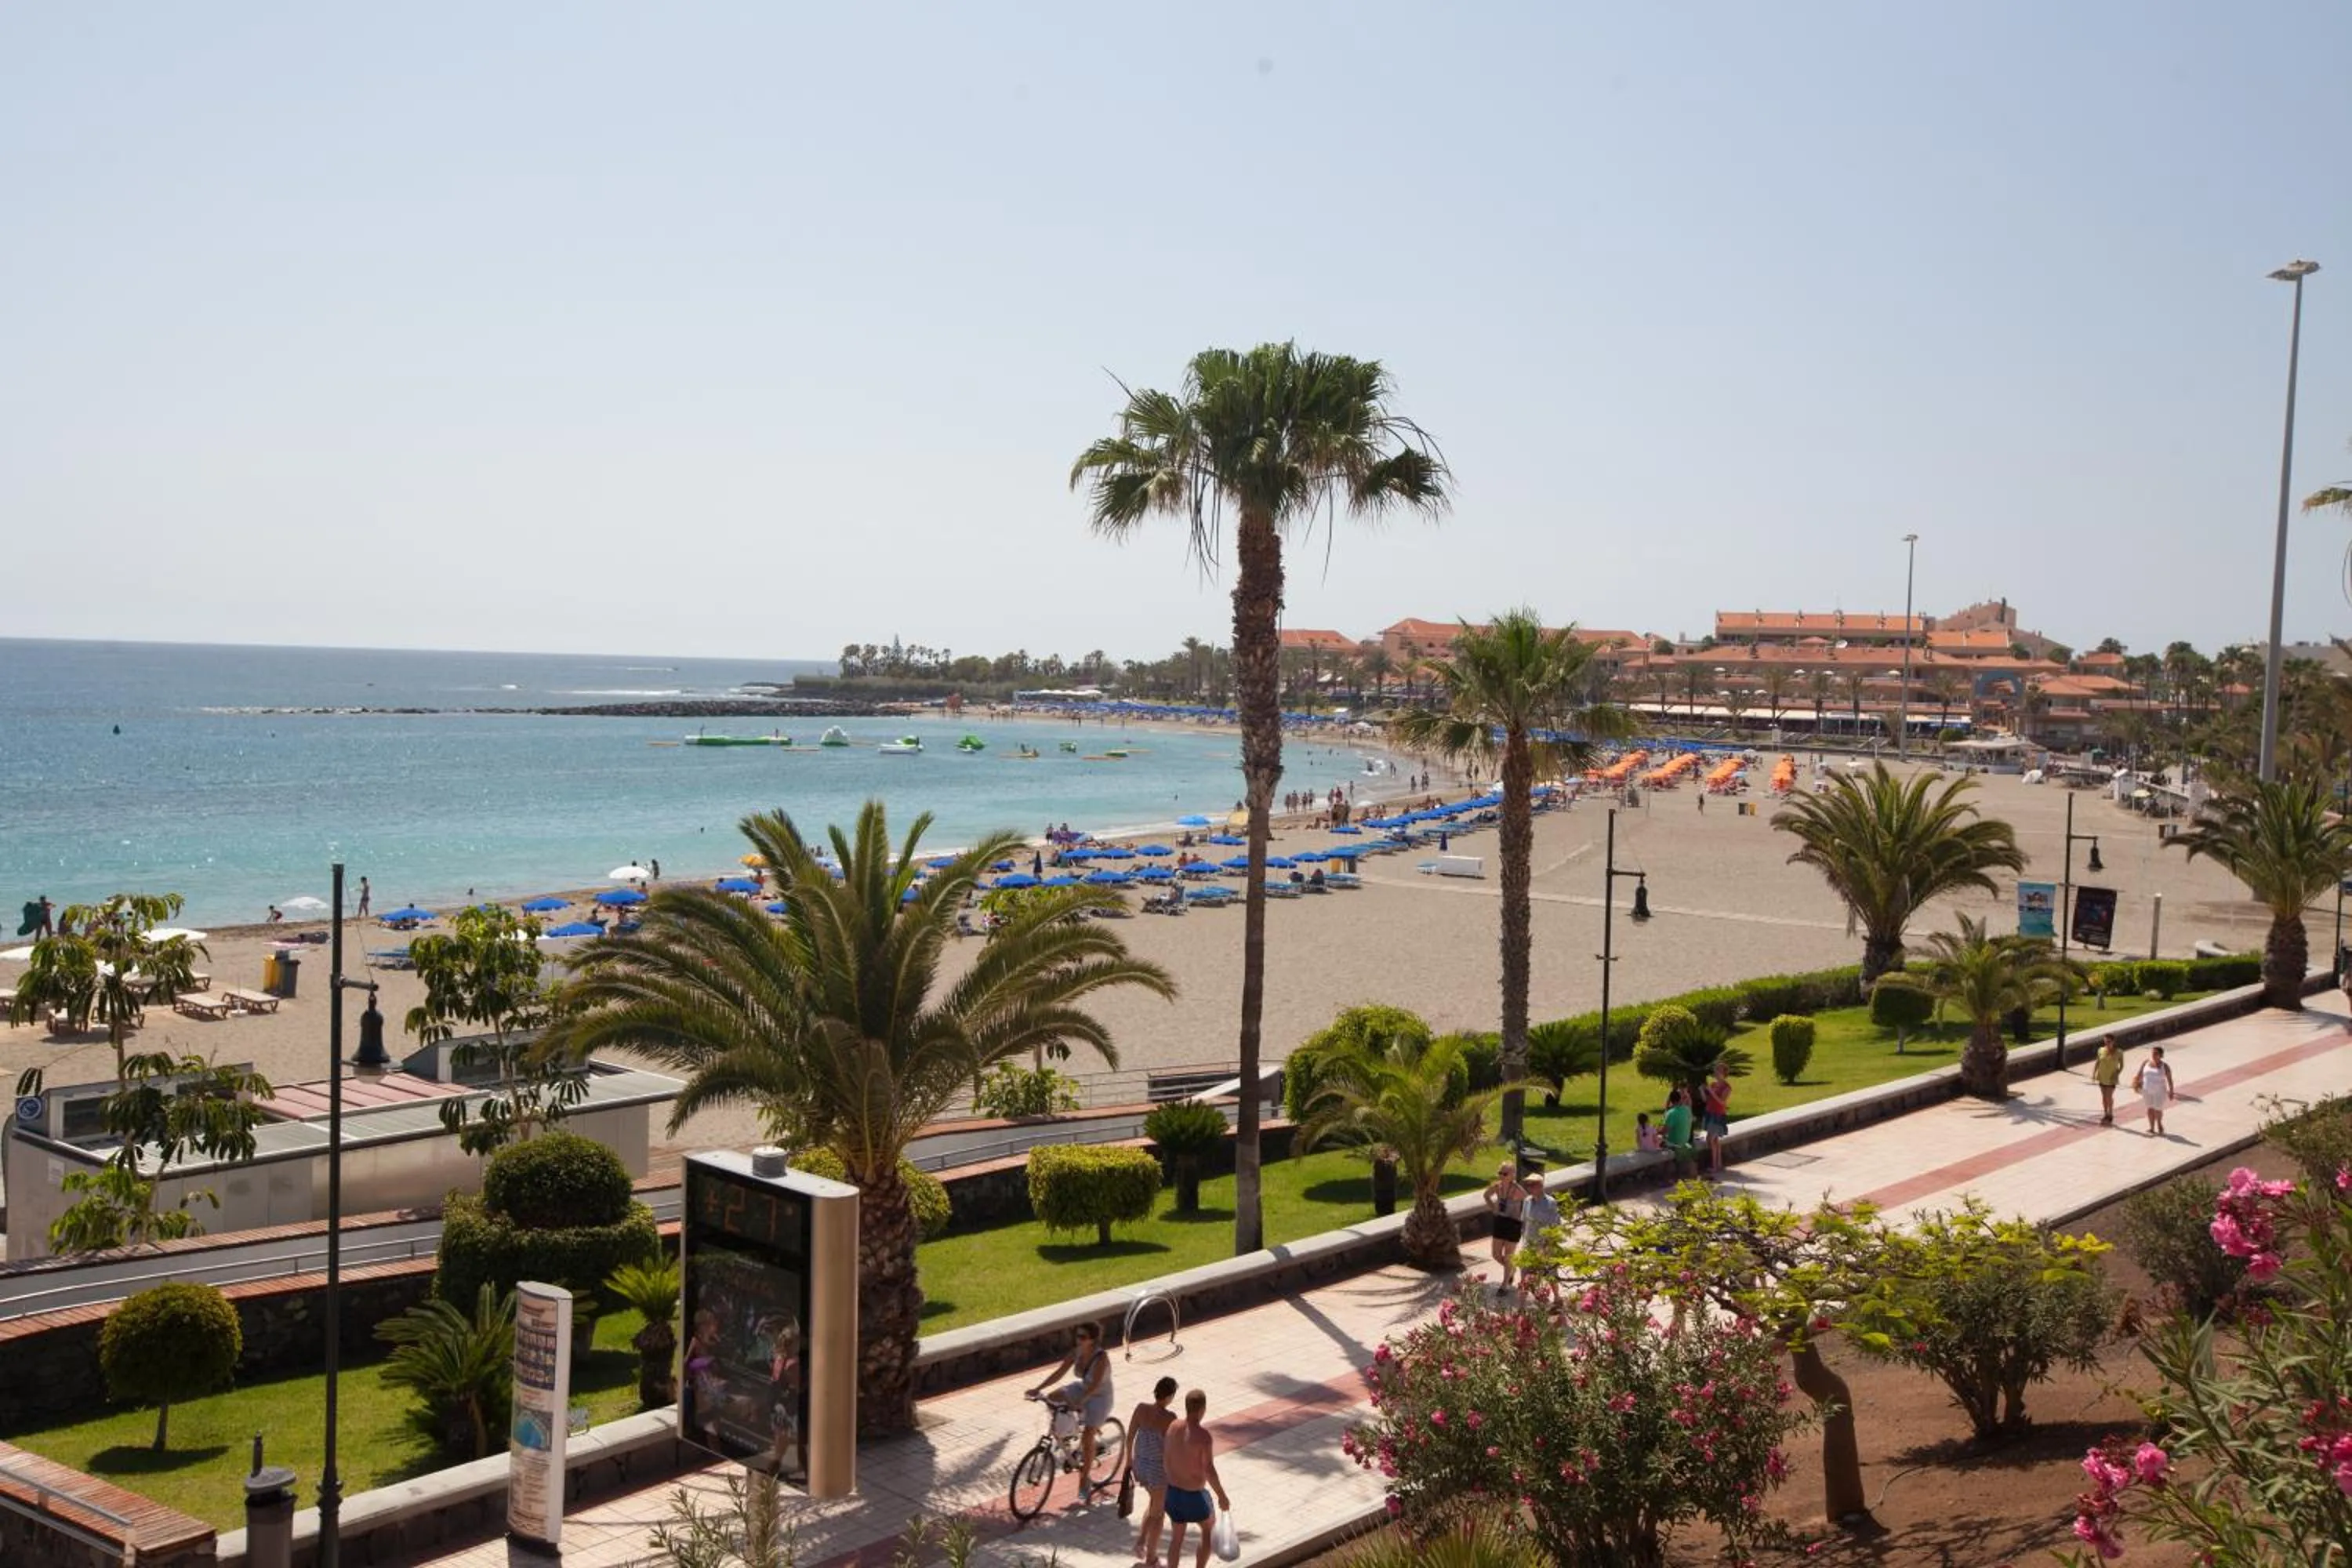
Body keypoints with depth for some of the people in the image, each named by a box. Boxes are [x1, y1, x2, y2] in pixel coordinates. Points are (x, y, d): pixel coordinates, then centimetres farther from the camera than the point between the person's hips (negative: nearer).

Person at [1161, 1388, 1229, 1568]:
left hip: (1173, 1491, 5)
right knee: (1209, 1530, 22)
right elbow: (1209, 1471, -24)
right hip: (1194, 1495, -5)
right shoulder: (1205, 1436, -27)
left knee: (1177, 1536, 22)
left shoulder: (1173, 1428, -6)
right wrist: (1222, 1497, -11)